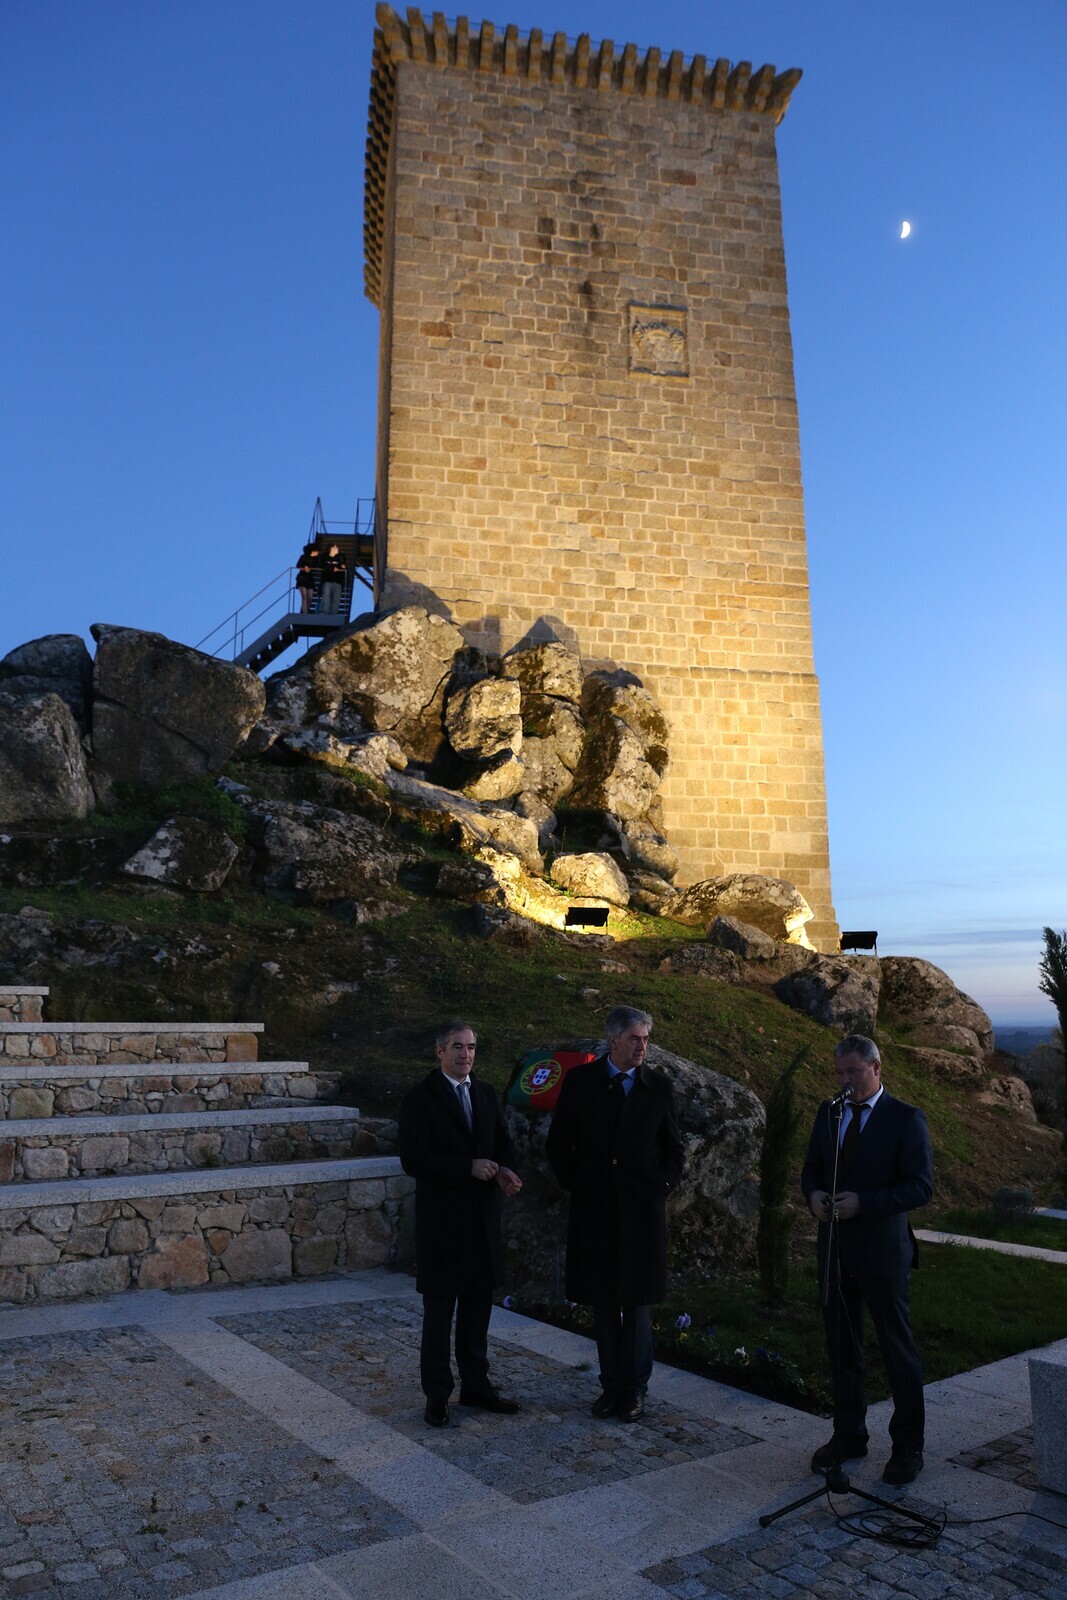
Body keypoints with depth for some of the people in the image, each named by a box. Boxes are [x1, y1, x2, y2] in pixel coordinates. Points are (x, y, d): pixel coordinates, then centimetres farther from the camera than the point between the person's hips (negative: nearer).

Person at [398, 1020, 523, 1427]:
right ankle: (437, 1395, 19)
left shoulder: (485, 1095, 8)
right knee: (439, 1310, 6)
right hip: (442, 1220, -6)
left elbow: (503, 1143, 15)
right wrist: (469, 1167, -23)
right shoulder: (420, 1098, -11)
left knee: (478, 1306, 15)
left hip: (483, 1217, 6)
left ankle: (476, 1384, 29)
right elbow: (413, 1160, -18)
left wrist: (503, 1171, -8)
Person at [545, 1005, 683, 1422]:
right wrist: (576, 1184, 0)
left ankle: (634, 1389, 19)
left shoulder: (658, 1086, 1)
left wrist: (662, 1186, 0)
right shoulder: (580, 1081, -2)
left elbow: (673, 1148, 11)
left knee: (637, 1303, 6)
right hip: (595, 1208, 0)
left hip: (643, 1210, 0)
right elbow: (558, 1145, 5)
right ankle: (611, 1385, 23)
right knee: (603, 1303, 9)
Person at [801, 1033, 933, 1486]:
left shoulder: (906, 1119, -9)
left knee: (898, 1349, 7)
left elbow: (921, 1186, -14)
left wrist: (863, 1202, -23)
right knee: (841, 1348, 15)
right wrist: (813, 1194, -8)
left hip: (882, 1250, -5)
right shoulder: (828, 1112, 7)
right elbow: (811, 1169, 14)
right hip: (834, 1249, 5)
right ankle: (848, 1435, 31)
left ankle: (908, 1447, 22)